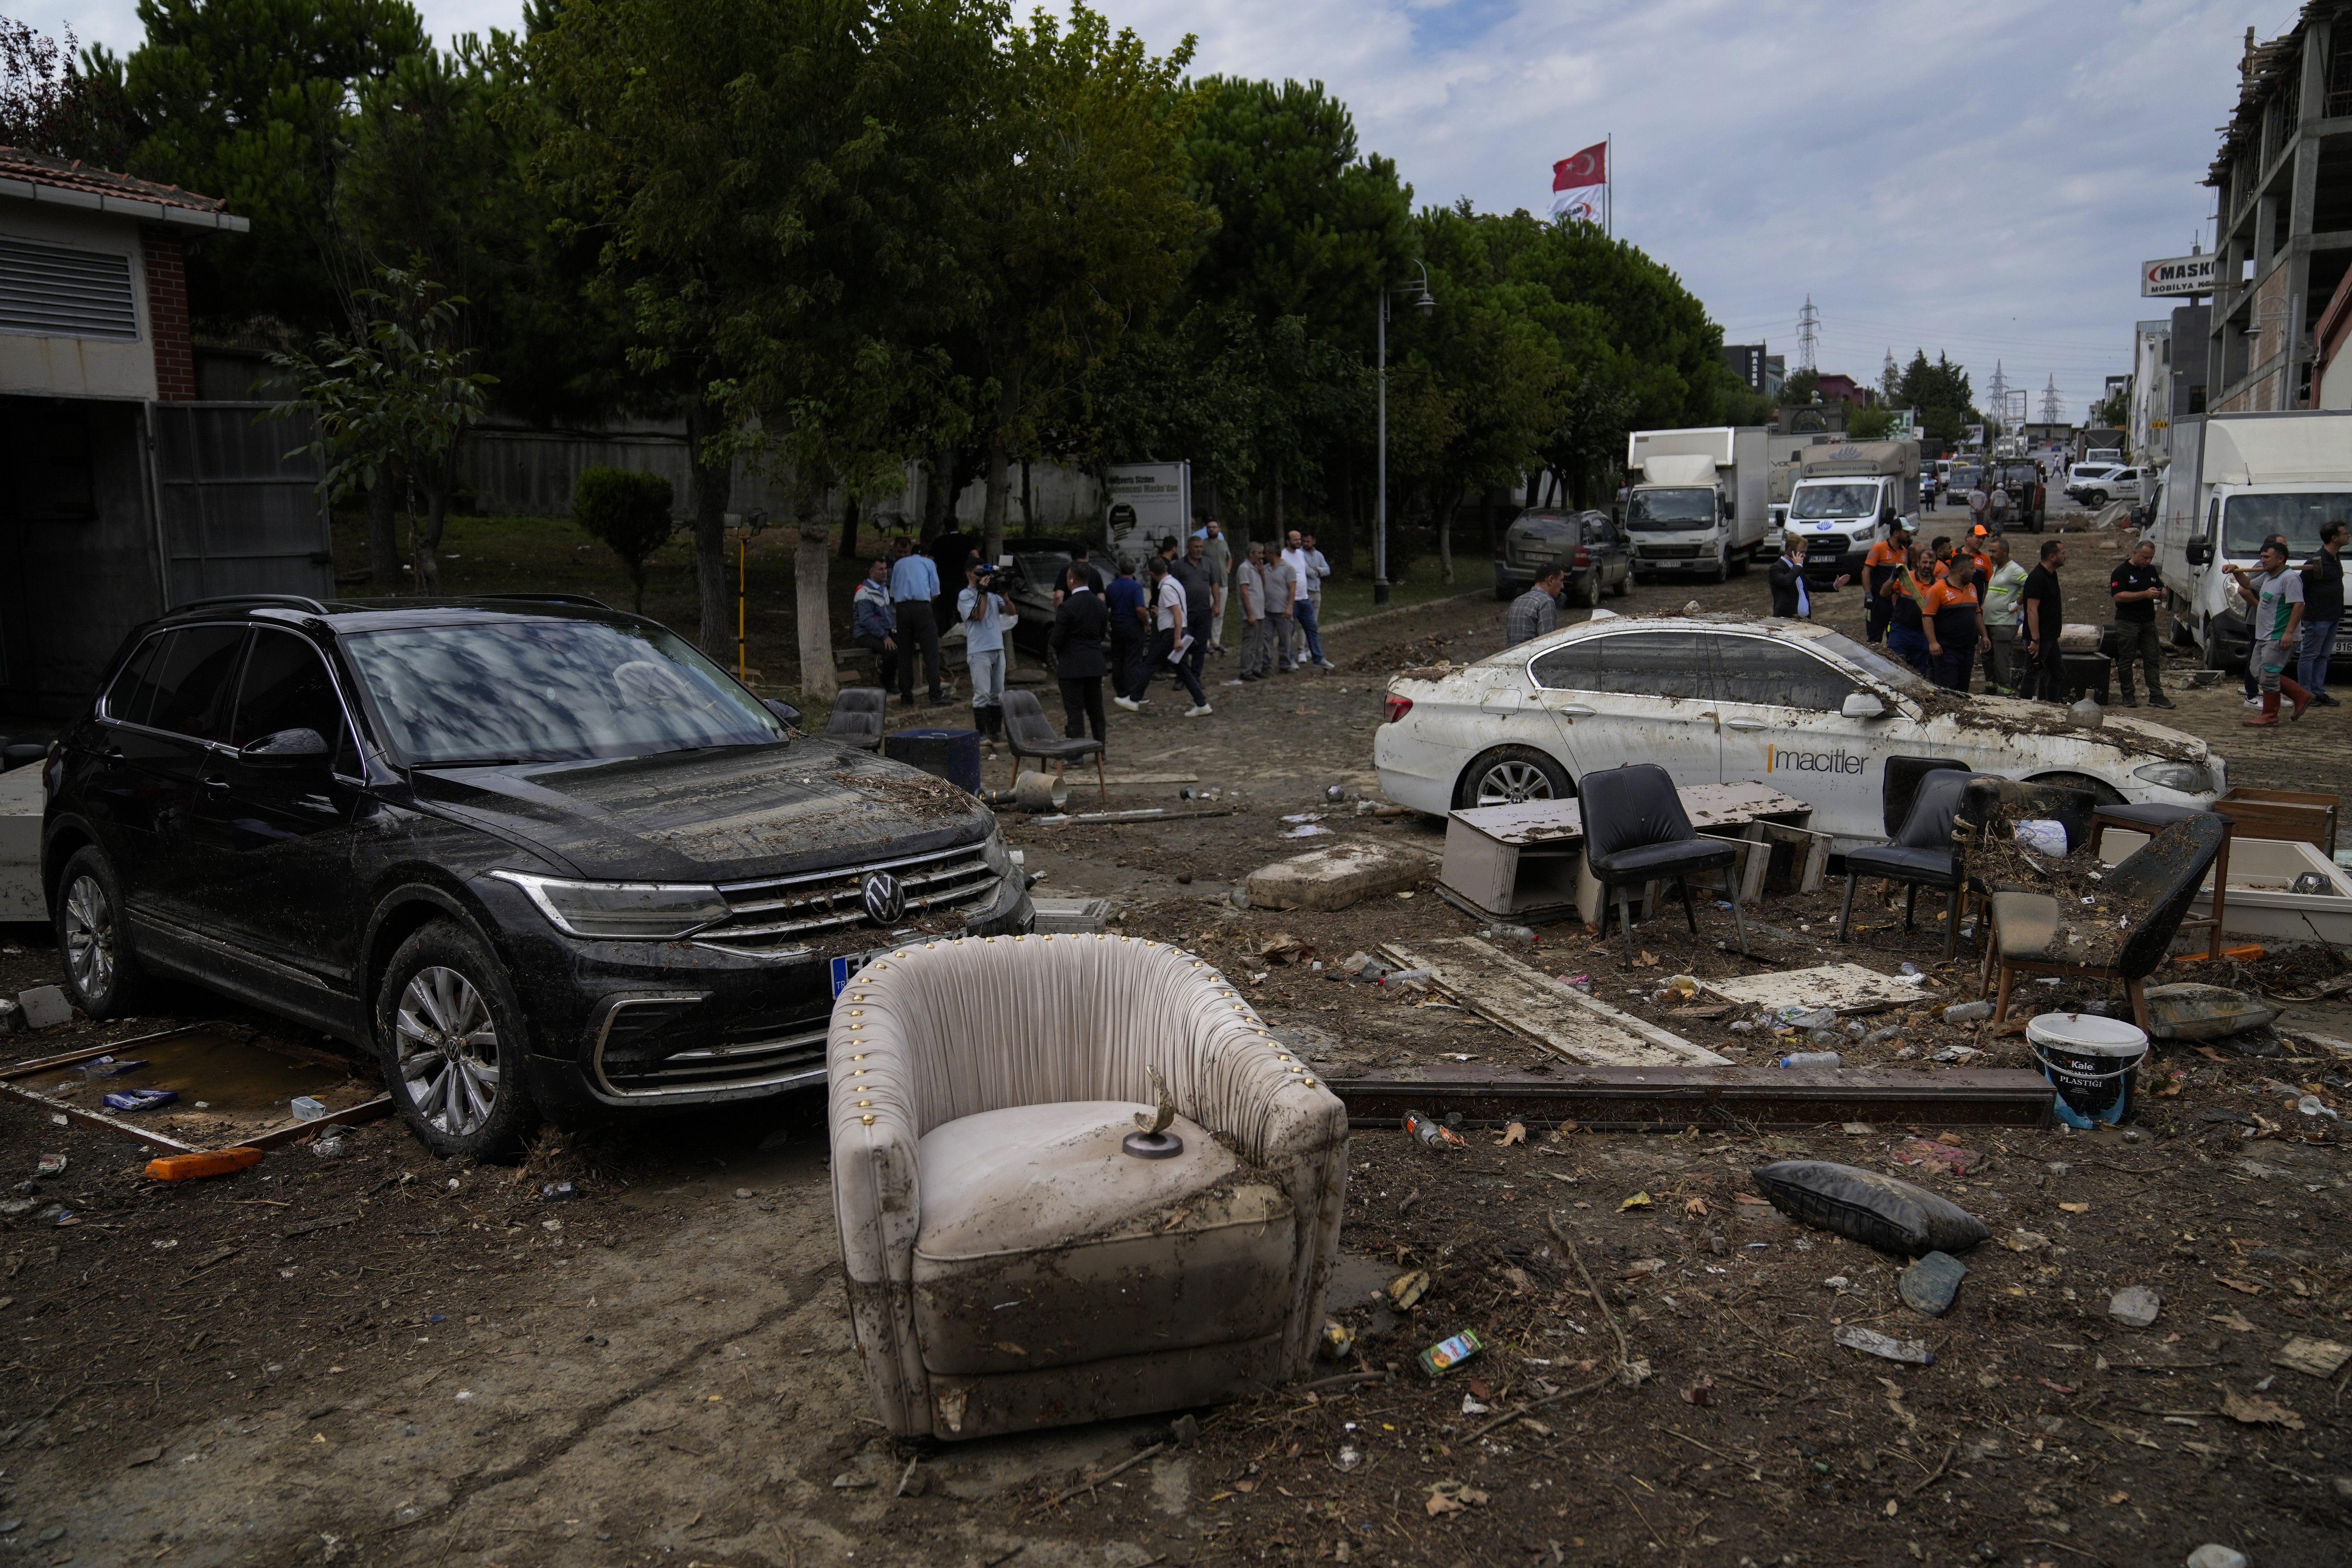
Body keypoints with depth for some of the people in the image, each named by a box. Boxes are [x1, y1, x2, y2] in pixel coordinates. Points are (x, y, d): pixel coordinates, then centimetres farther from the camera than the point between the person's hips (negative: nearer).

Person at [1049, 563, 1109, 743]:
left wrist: (1051, 643, 7)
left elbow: (1056, 641, -14)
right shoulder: (1100, 605, 4)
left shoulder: (1066, 608, -17)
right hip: (1095, 665, 6)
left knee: (1074, 712, -2)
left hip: (1072, 667, -6)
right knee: (1096, 710, 15)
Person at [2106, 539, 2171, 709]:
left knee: (2153, 660, 4)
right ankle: (2128, 696, 10)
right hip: (2127, 623, -6)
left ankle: (2156, 696, 6)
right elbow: (2118, 596, -18)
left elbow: (2161, 590, 24)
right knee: (2126, 661, 1)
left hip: (2149, 623, 6)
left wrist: (2161, 593, -1)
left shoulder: (2152, 571, 14)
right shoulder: (2121, 572, -7)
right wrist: (2145, 594, -22)